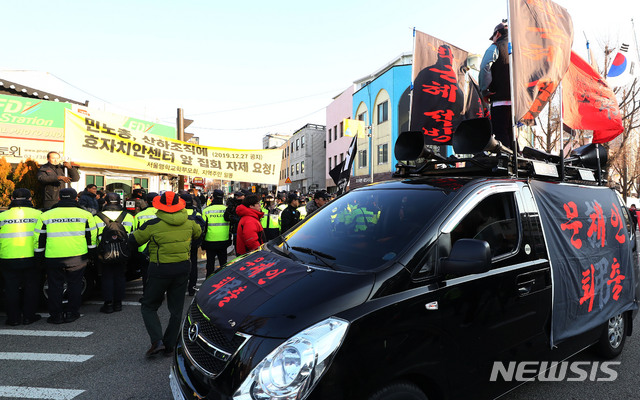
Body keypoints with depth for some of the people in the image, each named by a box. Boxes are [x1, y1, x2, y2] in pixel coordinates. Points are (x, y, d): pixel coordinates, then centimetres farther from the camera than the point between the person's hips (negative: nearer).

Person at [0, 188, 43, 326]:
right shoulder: (37, 214, -3)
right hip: (31, 258, -1)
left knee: (12, 288, 11)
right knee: (31, 287, 10)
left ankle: (13, 318, 16)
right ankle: (28, 316, 14)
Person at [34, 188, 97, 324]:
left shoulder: (45, 216, 4)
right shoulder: (85, 215, 1)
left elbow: (39, 240, 7)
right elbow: (92, 237, 4)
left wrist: (39, 257, 17)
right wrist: (91, 255, 13)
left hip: (53, 257, 0)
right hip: (78, 257, 0)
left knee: (55, 286, 11)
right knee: (74, 285, 11)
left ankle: (56, 315, 16)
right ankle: (71, 313, 18)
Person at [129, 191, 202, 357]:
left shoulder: (153, 225, -13)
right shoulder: (188, 222, -2)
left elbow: (133, 241, -2)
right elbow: (198, 233, 19)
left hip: (160, 270, -4)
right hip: (183, 267, 4)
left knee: (149, 307, 13)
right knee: (176, 309, 13)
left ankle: (157, 341, -3)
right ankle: (169, 346, 19)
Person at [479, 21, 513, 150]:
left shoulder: (495, 47, 2)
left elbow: (485, 68, -13)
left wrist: (484, 91, -7)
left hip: (500, 99, -6)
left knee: (500, 134, -7)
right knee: (512, 133, 11)